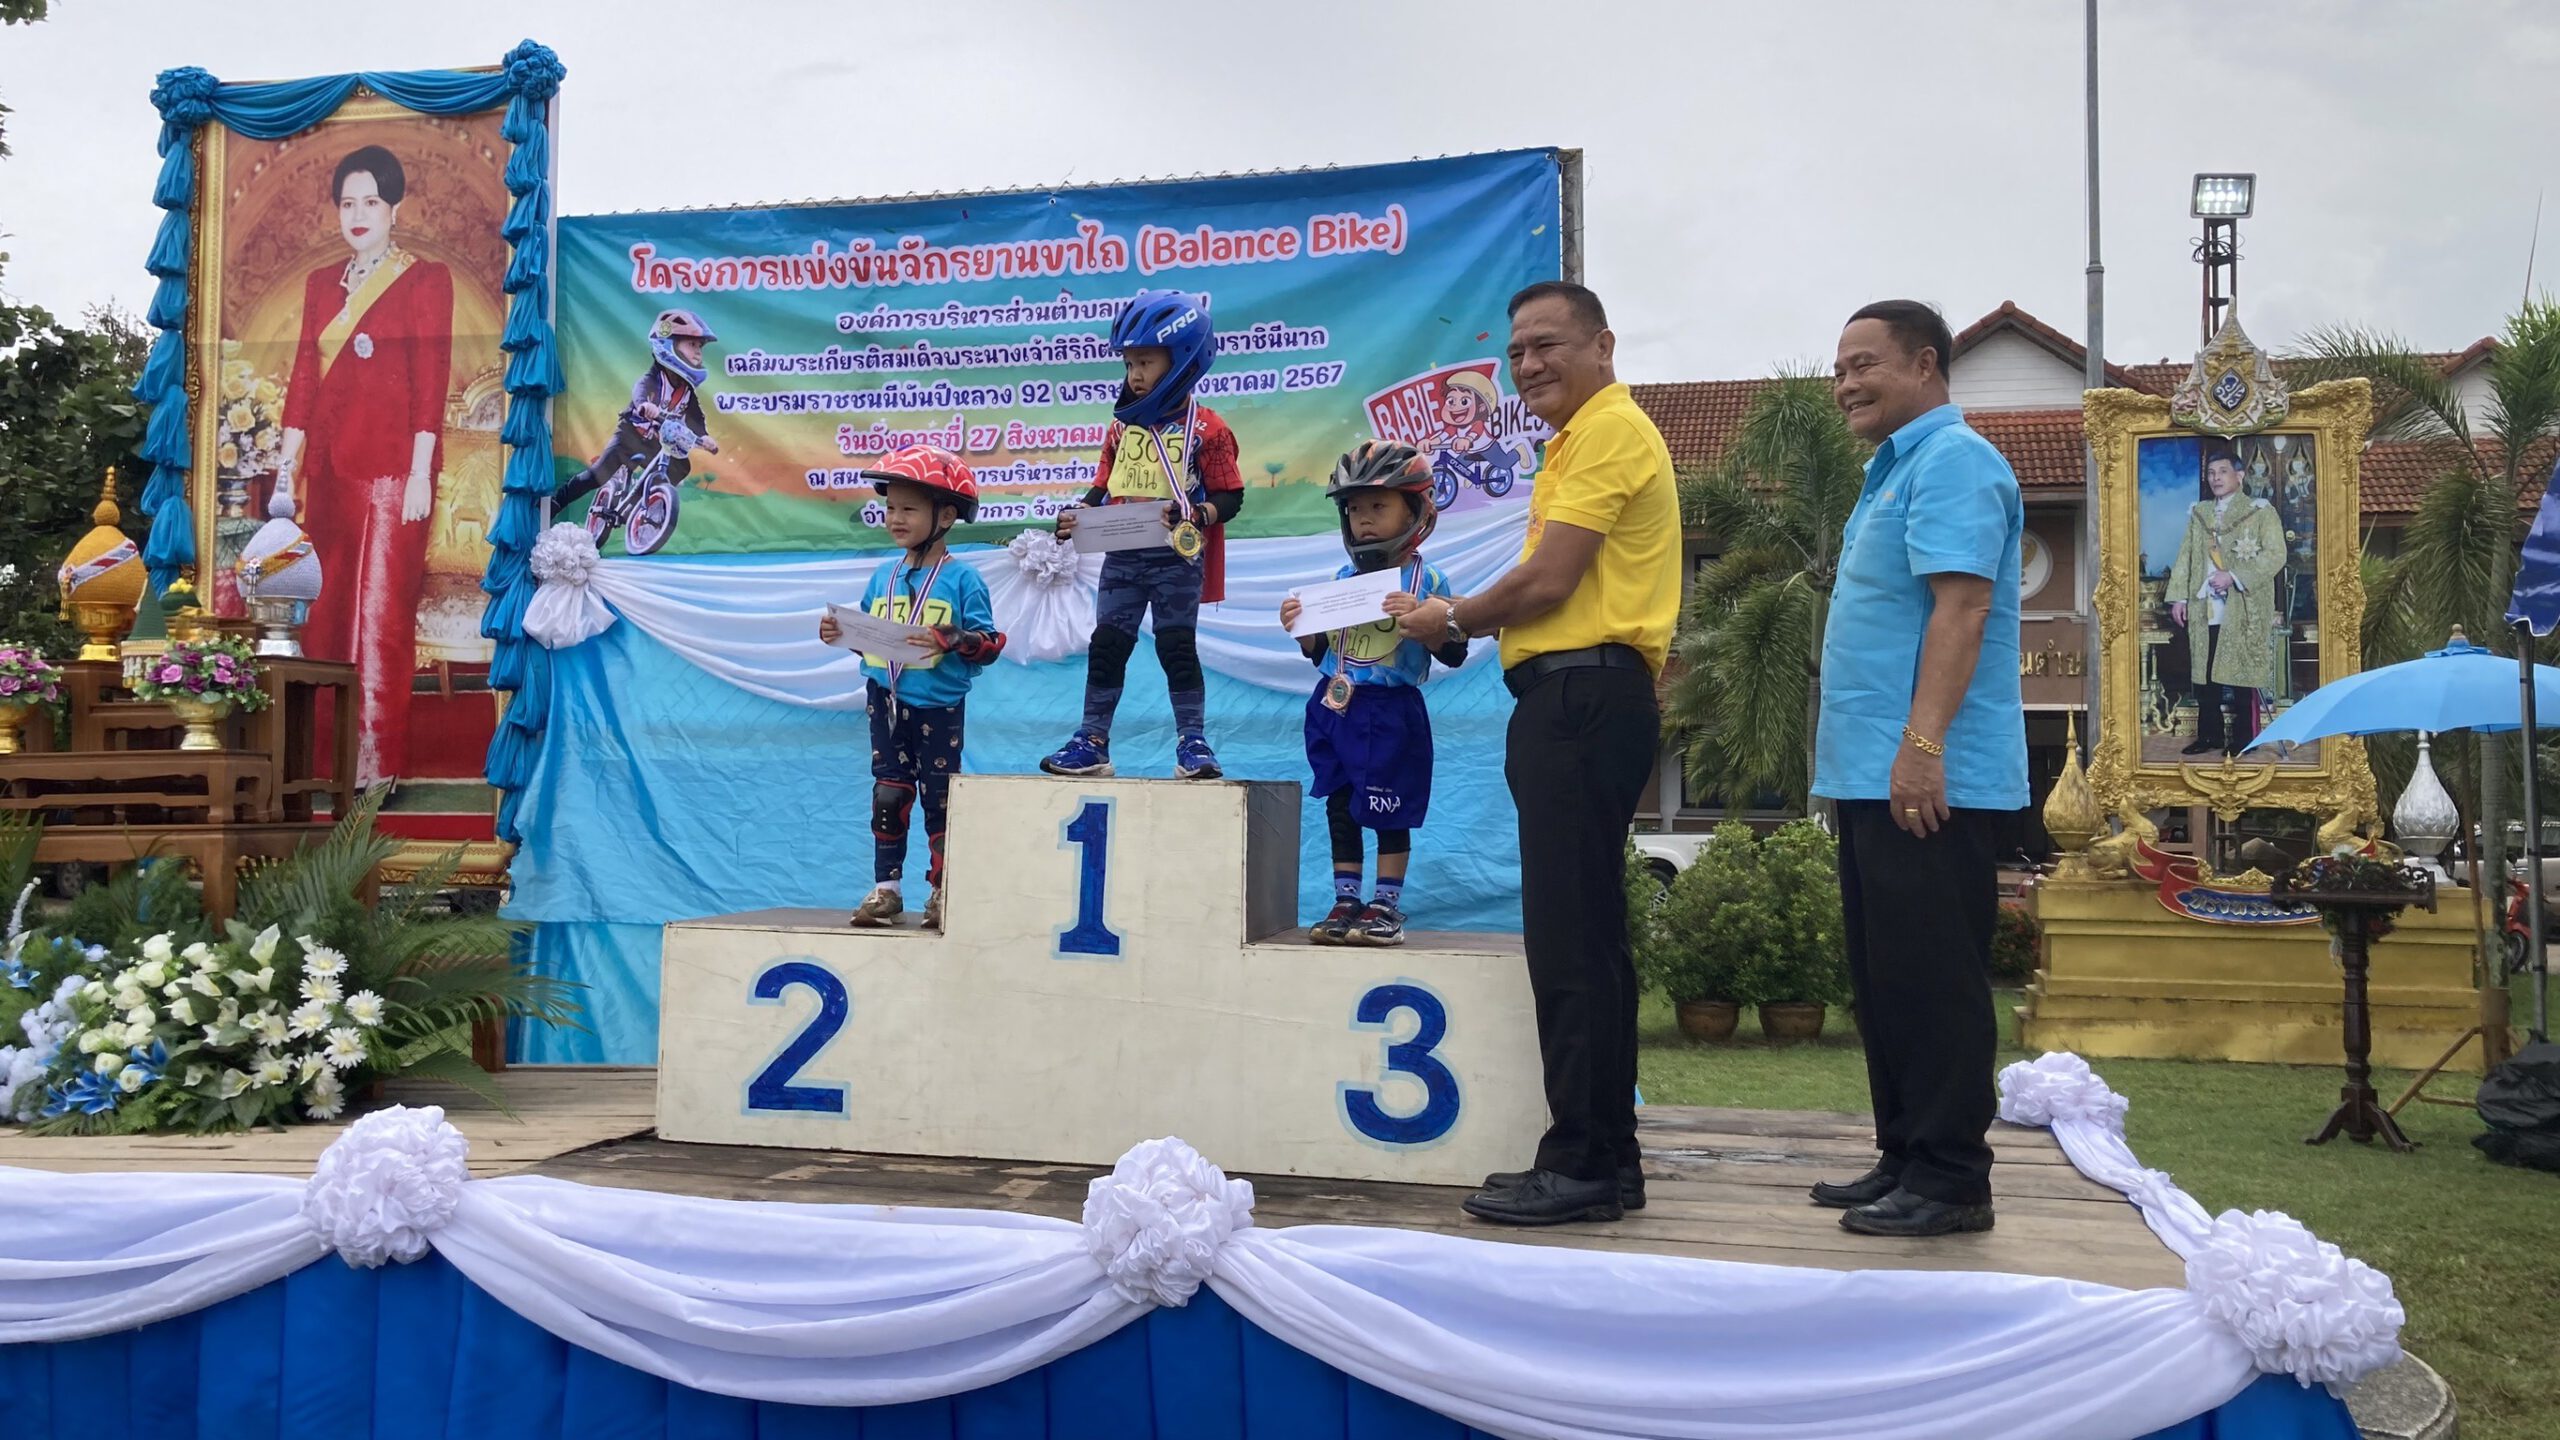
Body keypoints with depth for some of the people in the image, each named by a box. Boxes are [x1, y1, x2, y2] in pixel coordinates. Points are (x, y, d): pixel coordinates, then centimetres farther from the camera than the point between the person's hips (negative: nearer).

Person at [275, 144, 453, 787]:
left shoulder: (425, 281, 0)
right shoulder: (321, 283, 15)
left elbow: (430, 382, -6)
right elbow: (303, 375, 13)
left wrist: (421, 474, -13)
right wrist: (287, 465, 7)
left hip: (392, 468, -6)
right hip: (329, 468, 6)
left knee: (382, 613, -6)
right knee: (325, 610, 7)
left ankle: (376, 766, -3)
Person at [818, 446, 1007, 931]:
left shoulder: (961, 579, -6)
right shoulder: (883, 578, 10)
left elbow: (990, 644, -10)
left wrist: (953, 640, -27)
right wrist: (841, 634, 0)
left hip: (939, 706, -5)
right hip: (887, 702, 5)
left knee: (940, 798, 4)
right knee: (888, 794, 8)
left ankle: (944, 891, 13)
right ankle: (885, 887, 16)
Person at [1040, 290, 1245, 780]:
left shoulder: (1206, 429, -6)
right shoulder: (1122, 426, 9)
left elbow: (1230, 496, -7)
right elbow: (1104, 486, 14)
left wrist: (1198, 514, -25)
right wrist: (1077, 516, -3)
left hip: (1177, 558, -5)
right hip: (1122, 556, 5)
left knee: (1177, 645, 0)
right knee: (1107, 644, 6)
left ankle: (1193, 742, 8)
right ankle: (1092, 741, 12)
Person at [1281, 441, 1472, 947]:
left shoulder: (1426, 580, -7)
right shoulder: (1343, 578, 10)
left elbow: (1454, 654, -11)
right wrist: (1300, 627, -1)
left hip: (1390, 712, -6)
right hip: (1334, 708, 6)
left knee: (1388, 814, 1)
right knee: (1339, 809, 10)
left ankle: (1387, 908, 11)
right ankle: (1345, 903, 19)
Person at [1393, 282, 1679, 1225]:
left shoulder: (1609, 430, -9)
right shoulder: (1585, 437, 24)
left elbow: (1546, 583, -15)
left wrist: (1453, 620, 0)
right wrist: (1466, 620, 13)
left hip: (1583, 697, -11)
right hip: (1574, 702, 11)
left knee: (1570, 945, -9)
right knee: (1583, 941, 13)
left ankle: (1583, 1165, -4)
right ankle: (1604, 1156, 20)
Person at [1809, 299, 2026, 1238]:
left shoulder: (1953, 461, -10)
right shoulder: (1894, 470, 22)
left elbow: (1960, 606, -21)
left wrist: (1922, 743, -27)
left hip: (1930, 782, -11)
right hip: (1876, 775, 11)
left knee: (1932, 981, -6)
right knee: (1885, 980, 14)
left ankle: (1951, 1179, 1)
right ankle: (1904, 1158, 22)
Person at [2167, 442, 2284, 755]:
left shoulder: (2260, 511, -1)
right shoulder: (2199, 513, 15)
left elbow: (2275, 555, -9)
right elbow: (2185, 557, 15)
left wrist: (2234, 576, -17)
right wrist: (2179, 596, 5)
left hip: (2243, 610, -5)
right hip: (2204, 608, 5)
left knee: (2242, 672, -2)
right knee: (2204, 672, 6)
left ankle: (2243, 738, 5)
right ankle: (2210, 734, 15)